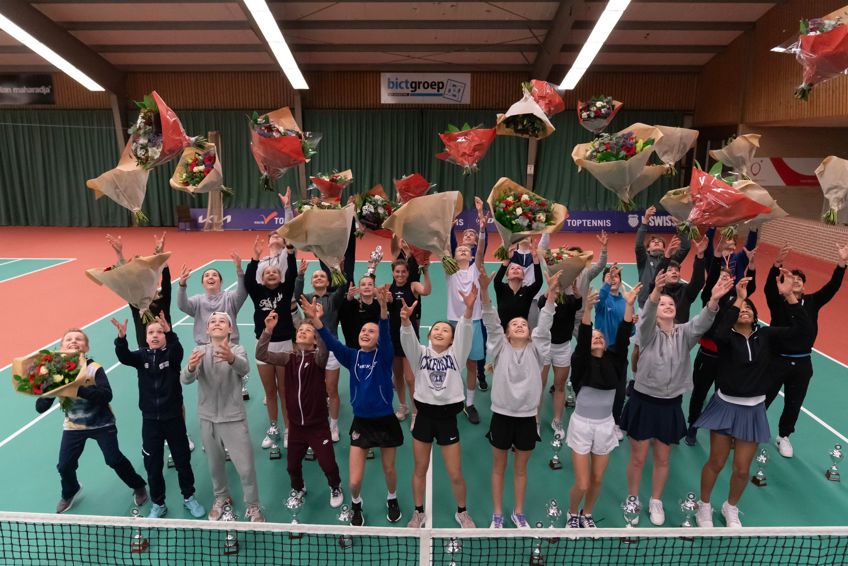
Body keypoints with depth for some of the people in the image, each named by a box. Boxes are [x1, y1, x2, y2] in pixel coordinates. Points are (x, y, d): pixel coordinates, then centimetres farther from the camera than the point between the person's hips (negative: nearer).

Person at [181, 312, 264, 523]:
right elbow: (185, 379, -19)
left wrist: (231, 359, -57)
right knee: (215, 464, 19)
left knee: (246, 467, -1)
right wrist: (191, 367, -44)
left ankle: (253, 506, 21)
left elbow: (244, 368, -33)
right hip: (207, 418, 3)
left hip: (234, 419, -2)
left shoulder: (237, 350, -10)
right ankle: (221, 497, 44)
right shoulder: (200, 351, -3)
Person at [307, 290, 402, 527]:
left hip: (386, 421, -1)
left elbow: (386, 334, -27)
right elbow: (332, 343, -17)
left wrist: (384, 308, -46)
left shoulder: (384, 355, -9)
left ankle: (392, 500, 49)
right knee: (354, 480, 2)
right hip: (361, 423, 2)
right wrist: (315, 320, -34)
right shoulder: (352, 356, -2)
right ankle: (356, 506, 35)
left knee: (389, 469, 18)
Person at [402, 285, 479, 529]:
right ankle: (418, 513, 35)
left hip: (447, 417, -1)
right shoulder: (420, 354, 0)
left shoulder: (456, 354, -1)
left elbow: (465, 333, -18)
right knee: (419, 470, 15)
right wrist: (406, 319, -41)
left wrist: (469, 309, -37)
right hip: (424, 416, 1)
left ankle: (462, 512, 33)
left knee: (455, 474, 7)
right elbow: (408, 339, -19)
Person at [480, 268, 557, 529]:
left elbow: (544, 324, -13)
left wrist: (551, 292, -27)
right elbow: (491, 322, -15)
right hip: (501, 415, -1)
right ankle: (497, 514, 28)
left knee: (521, 468, 16)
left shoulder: (535, 350, 1)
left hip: (527, 417, 1)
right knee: (499, 466, 13)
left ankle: (519, 512, 34)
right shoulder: (500, 348, -2)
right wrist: (484, 289, -30)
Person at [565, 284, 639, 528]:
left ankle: (586, 515, 42)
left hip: (605, 425, 3)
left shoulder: (613, 362, -1)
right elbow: (582, 338, -25)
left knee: (597, 480, 15)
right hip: (582, 424, -3)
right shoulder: (581, 362, -9)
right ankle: (572, 515, 31)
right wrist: (587, 308, -40)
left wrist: (629, 305, -24)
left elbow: (623, 338, -13)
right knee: (582, 484, 0)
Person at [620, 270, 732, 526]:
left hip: (671, 405, 3)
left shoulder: (684, 334, -1)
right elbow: (646, 316, -32)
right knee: (638, 458, 9)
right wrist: (655, 292, -52)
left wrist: (713, 301, -42)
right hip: (643, 402, -3)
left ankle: (656, 502, 38)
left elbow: (701, 323, -22)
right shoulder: (648, 332, -10)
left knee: (662, 459, 17)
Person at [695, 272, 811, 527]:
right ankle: (704, 506, 31)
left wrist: (789, 295, -23)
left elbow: (803, 329, -13)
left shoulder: (766, 336, -1)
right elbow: (719, 333, -35)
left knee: (742, 469, 11)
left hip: (753, 410, 3)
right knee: (716, 463, 7)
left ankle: (731, 507, 38)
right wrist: (737, 300, -36)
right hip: (726, 406, -3)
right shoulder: (727, 337, -10)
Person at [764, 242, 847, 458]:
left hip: (802, 364, 4)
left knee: (794, 405, 16)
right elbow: (769, 287, -26)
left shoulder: (812, 302, 3)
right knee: (763, 399, 6)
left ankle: (783, 436, 36)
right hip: (777, 360, -4)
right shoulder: (778, 301, -8)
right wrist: (778, 264, -43)